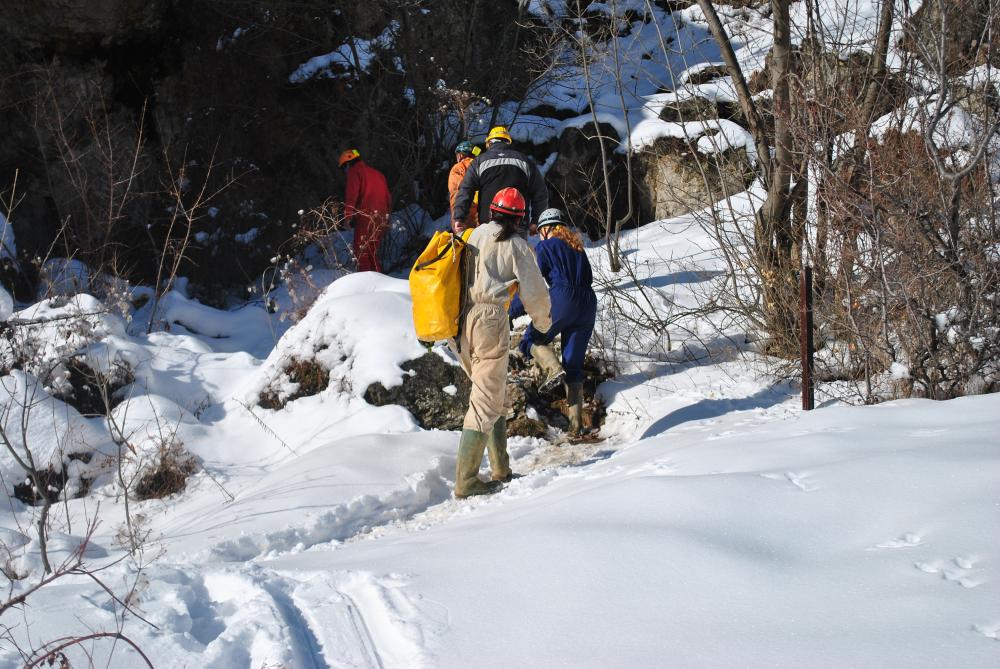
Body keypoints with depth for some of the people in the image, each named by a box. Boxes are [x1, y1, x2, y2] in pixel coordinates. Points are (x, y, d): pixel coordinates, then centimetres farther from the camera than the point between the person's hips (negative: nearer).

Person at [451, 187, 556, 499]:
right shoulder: (515, 245, -1)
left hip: (458, 325, 6)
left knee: (496, 399, 19)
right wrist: (543, 322, 21)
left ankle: (500, 471, 20)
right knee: (486, 403, -3)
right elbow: (534, 292, 2)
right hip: (489, 321, -6)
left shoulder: (473, 236, 14)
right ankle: (466, 481, -7)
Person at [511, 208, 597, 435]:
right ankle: (576, 423, 3)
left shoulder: (545, 247, 5)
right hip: (588, 304, 6)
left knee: (529, 342, 11)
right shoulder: (578, 248, 23)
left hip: (562, 300, -6)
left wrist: (512, 311, 1)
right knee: (574, 365, 9)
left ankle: (551, 365, -22)